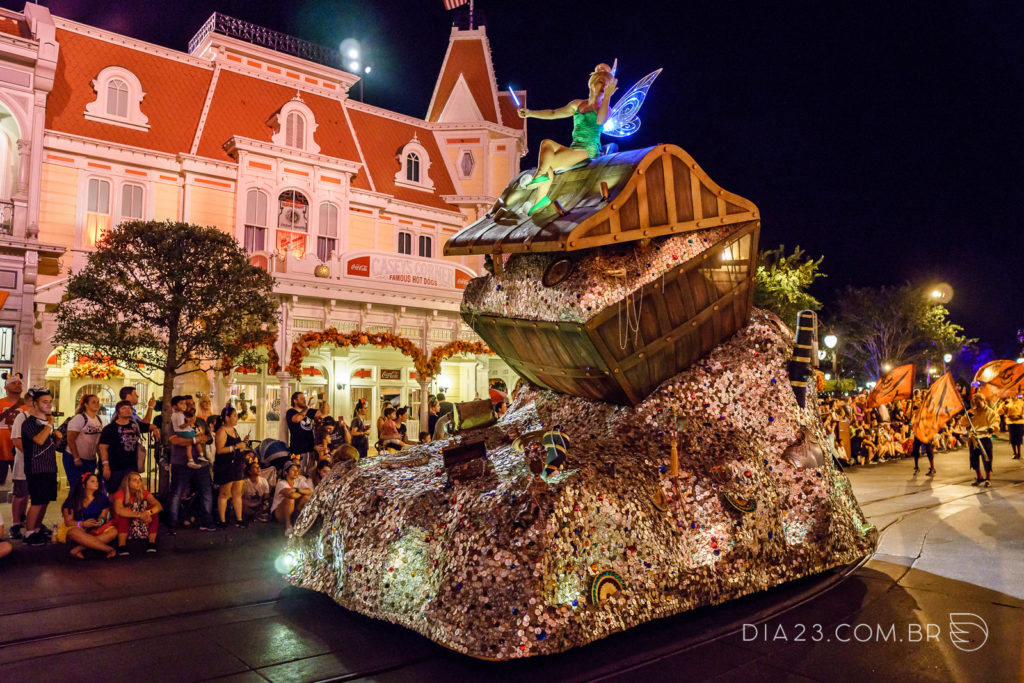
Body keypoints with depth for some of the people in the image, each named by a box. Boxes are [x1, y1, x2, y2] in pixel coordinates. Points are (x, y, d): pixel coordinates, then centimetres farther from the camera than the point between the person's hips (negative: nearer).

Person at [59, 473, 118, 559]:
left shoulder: (102, 498, 7)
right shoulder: (73, 500, -2)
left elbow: (103, 516, 6)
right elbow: (68, 522, -6)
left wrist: (101, 521, -19)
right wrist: (82, 524, -25)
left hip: (95, 530, 3)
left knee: (113, 531, -27)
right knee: (75, 532, -40)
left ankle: (78, 549, -38)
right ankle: (108, 549, -45)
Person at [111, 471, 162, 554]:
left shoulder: (143, 492, -6)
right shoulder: (120, 493, -16)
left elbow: (159, 506, -18)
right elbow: (118, 510, -36)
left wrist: (148, 512, -40)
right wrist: (139, 515, -43)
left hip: (142, 525, 3)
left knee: (154, 510, -20)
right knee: (123, 514, -31)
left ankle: (152, 541, -23)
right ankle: (121, 544, -33)